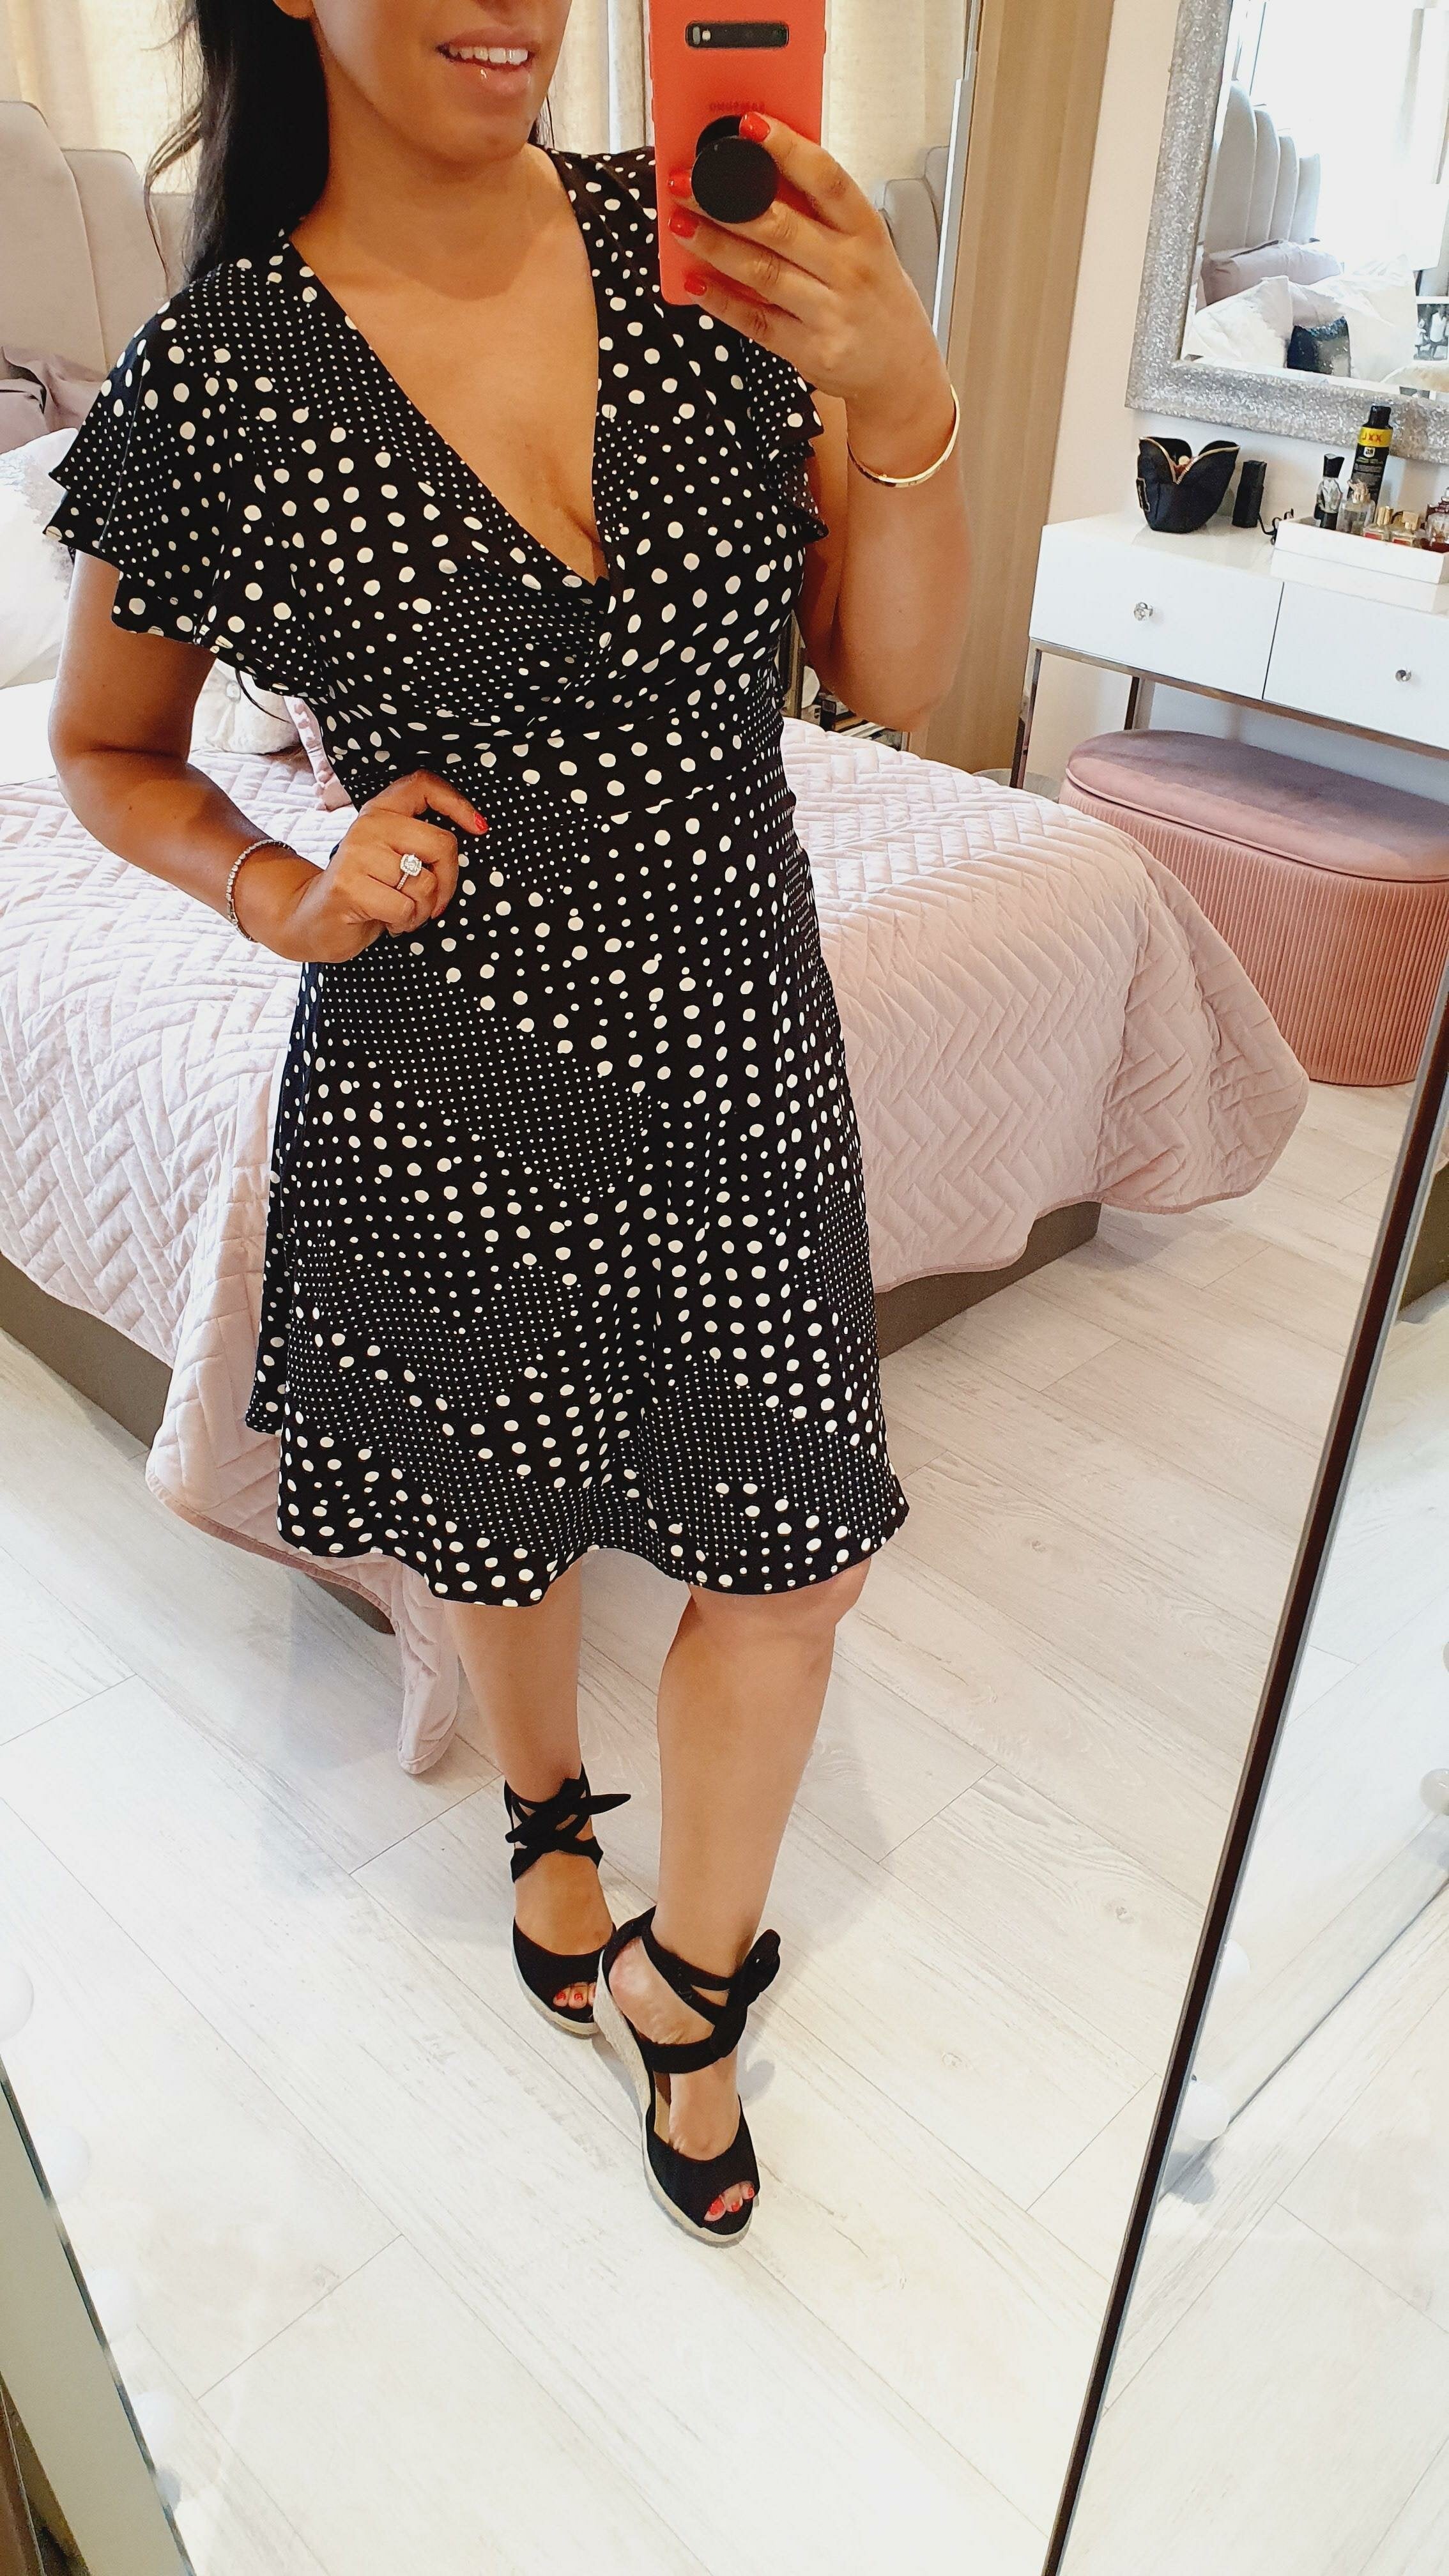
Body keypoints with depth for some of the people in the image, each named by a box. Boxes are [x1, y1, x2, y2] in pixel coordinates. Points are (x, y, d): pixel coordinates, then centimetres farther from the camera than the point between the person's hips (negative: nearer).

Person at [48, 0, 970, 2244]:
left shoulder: (707, 249, -3)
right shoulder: (214, 383, -10)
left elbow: (893, 676, -4)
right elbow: (106, 755, 4)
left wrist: (900, 407, -21)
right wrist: (287, 897, -15)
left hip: (742, 1058, 3)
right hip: (451, 1114, -2)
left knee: (796, 1547, 10)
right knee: (504, 1526, 20)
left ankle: (681, 1987, 37)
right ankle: (551, 1813, 56)